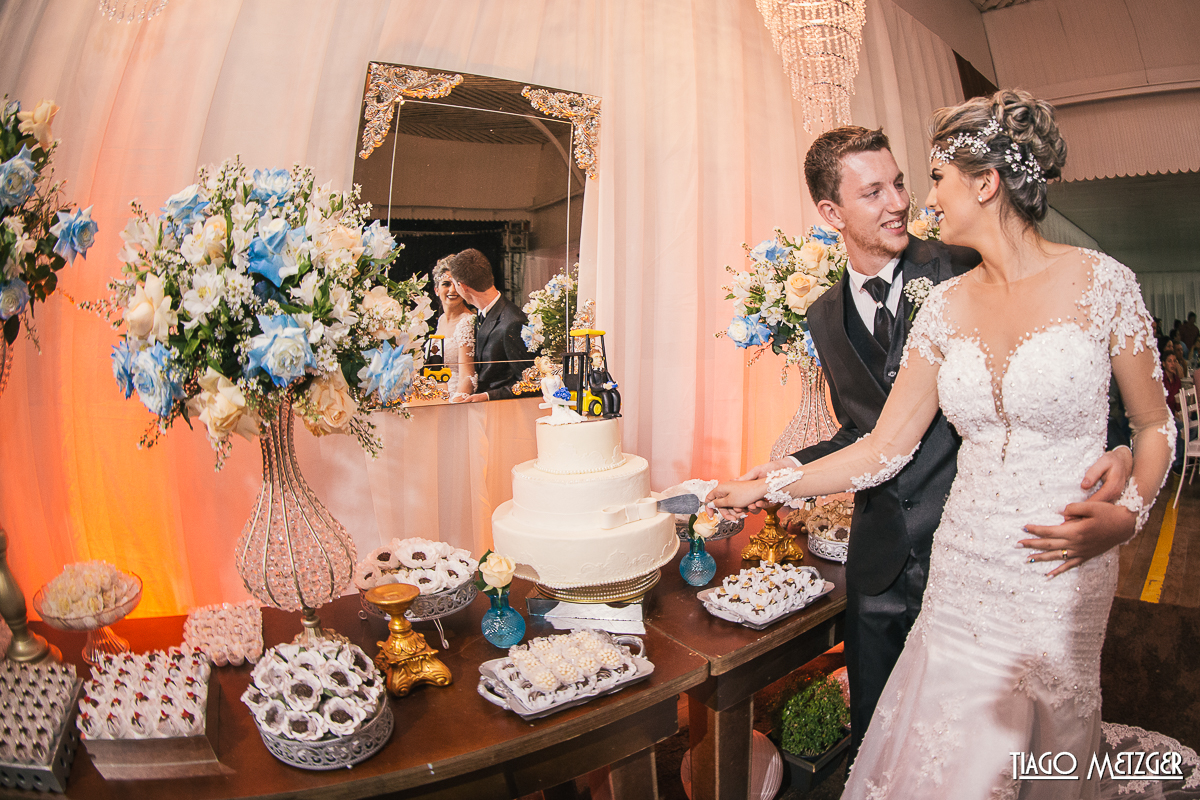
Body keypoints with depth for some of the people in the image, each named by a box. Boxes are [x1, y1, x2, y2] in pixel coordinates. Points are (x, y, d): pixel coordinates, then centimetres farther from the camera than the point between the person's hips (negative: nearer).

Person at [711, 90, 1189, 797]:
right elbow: (886, 448, 0)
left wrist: (1126, 512, -14)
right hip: (964, 574, 3)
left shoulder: (1101, 283, -8)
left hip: (1062, 576, -2)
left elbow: (1154, 425, 3)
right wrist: (767, 487, -1)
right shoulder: (946, 305, 1)